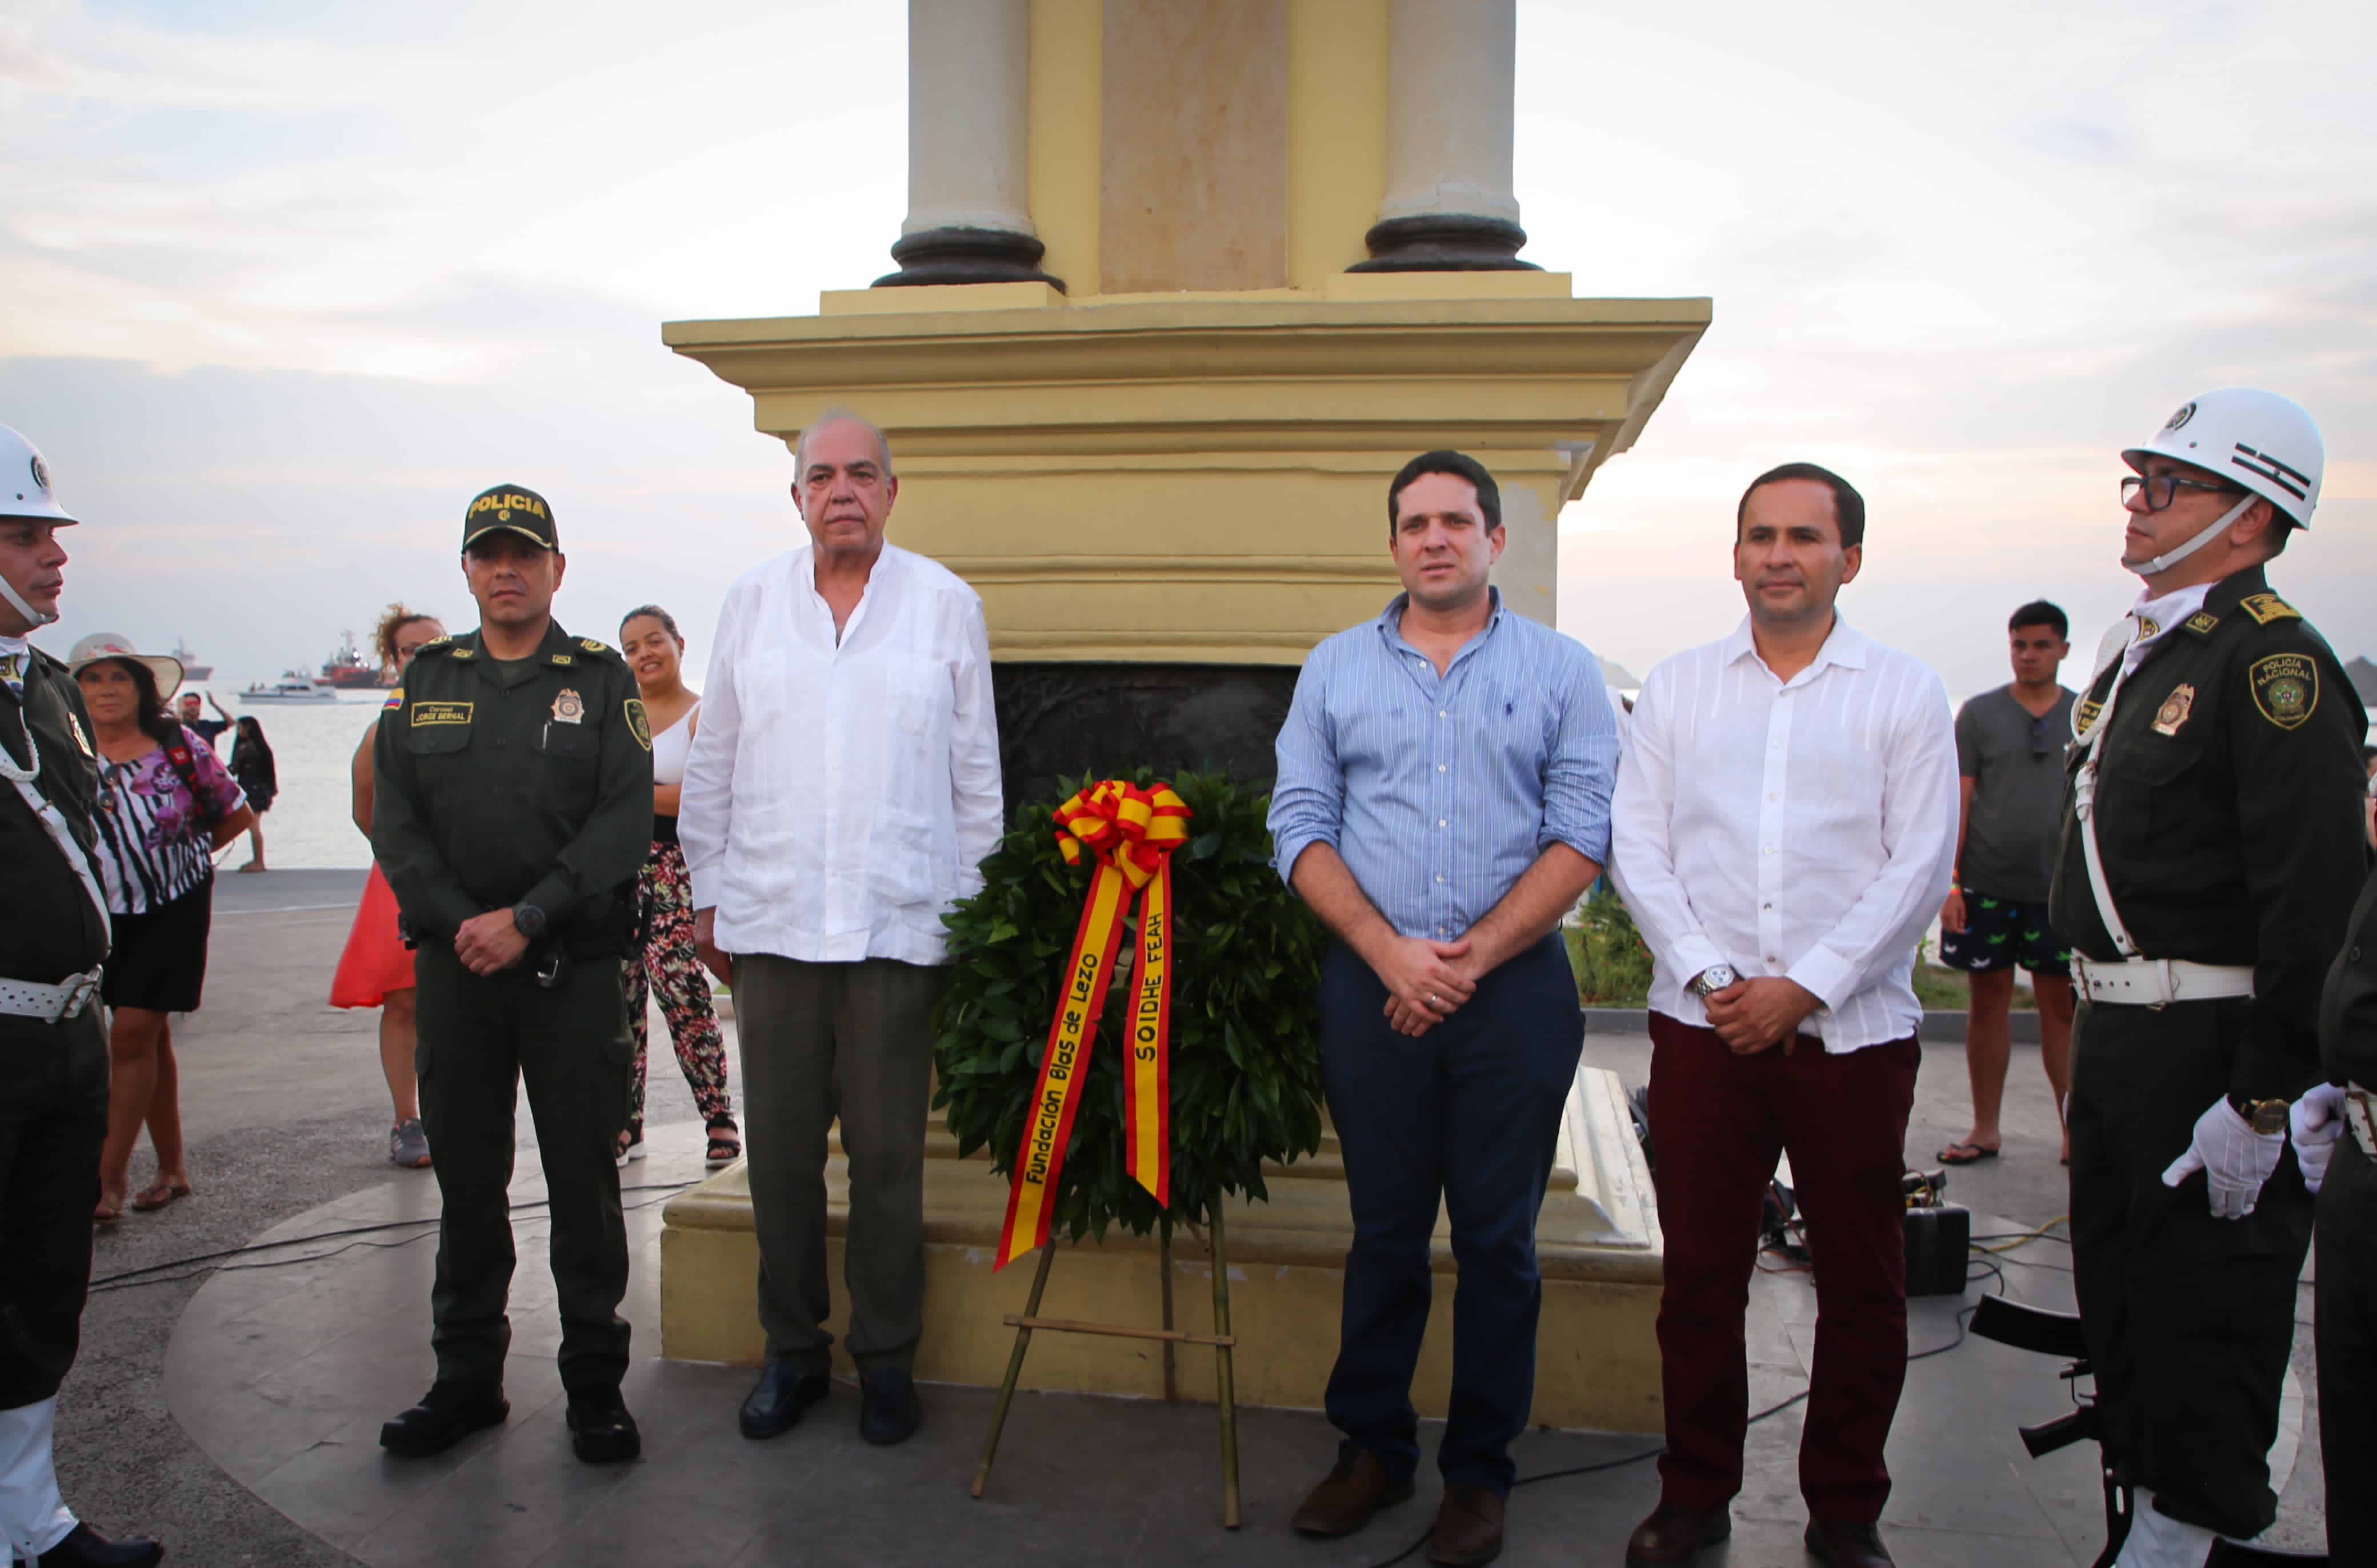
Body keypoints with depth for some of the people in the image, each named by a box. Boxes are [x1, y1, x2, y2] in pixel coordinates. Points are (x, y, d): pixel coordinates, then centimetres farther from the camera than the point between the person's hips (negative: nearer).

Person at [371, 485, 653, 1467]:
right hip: (455, 967, 3)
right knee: (467, 1177, 10)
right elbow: (394, 822, 6)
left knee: (584, 1181, 2)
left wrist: (527, 919, -14)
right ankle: (467, 1377, 23)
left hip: (575, 967, -3)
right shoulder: (427, 681, 11)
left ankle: (595, 1382, 13)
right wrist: (458, 921, -8)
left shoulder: (602, 681, 3)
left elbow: (625, 821, -6)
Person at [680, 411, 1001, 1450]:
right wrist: (708, 894, 10)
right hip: (772, 922, 2)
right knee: (780, 1149, 8)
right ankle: (792, 1350, 24)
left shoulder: (945, 604, 3)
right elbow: (713, 763, 13)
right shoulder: (751, 600, 8)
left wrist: (974, 908, 4)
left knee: (888, 1153, 4)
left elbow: (975, 774, 6)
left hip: (897, 924, -2)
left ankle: (886, 1355, 20)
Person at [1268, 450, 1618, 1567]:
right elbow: (1301, 827, 3)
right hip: (1370, 986, 1)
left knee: (1498, 1238, 6)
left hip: (1515, 986, -1)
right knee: (1384, 1230, 10)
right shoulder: (1335, 669, 8)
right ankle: (1374, 1448, 26)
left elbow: (1583, 835, -3)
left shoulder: (1561, 670, 4)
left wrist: (1473, 956, -12)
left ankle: (1479, 1471, 21)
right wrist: (1391, 951, -9)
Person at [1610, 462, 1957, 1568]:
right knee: (1699, 1275, 8)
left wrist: (1803, 988, -11)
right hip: (1702, 1028, 1)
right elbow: (1636, 845, 4)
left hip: (1853, 1030, -1)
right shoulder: (1677, 687, 9)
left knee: (1861, 1286, 8)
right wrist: (1706, 974, -8)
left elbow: (1920, 866, -4)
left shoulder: (1903, 692, 3)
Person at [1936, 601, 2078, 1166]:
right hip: (1987, 885, 0)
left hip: (2061, 887, 0)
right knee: (1989, 999, 6)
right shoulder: (1979, 713, 4)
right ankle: (1986, 1129, 15)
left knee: (2062, 1004, 2)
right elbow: (1958, 801, 2)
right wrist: (1948, 882, -4)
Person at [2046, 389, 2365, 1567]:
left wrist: (2263, 1100, -23)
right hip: (2114, 1033, 10)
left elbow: (2317, 905, -22)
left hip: (2211, 1051, -10)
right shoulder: (2139, 651, 14)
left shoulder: (2273, 664, -15)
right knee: (2118, 1284, 19)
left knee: (2203, 1306, 2)